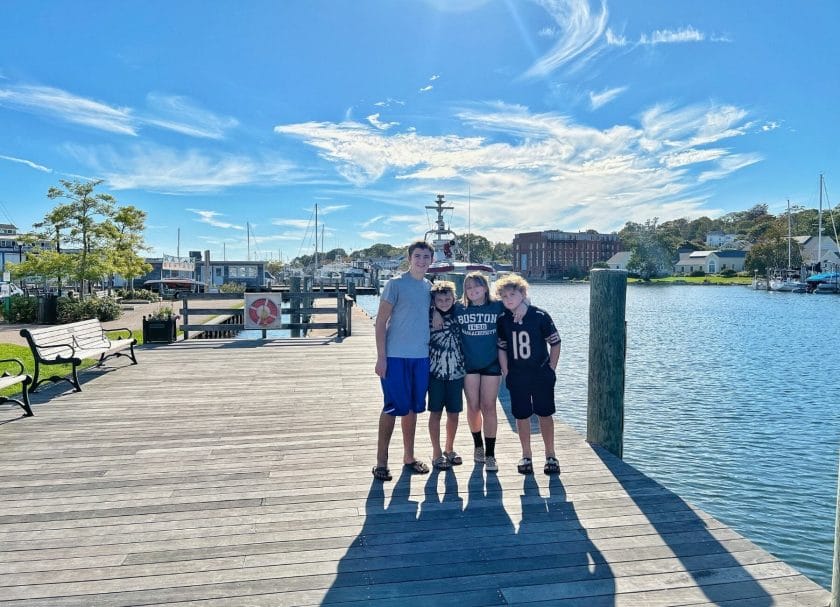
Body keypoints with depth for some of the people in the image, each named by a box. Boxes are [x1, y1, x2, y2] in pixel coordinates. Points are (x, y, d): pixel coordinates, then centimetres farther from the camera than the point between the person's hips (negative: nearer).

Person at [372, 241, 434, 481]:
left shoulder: (429, 287, 11)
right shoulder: (396, 284, -6)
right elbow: (380, 321, -8)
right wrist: (381, 356, -13)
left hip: (421, 357, 5)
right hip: (396, 356, -5)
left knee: (412, 407, 13)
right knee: (393, 407, -1)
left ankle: (409, 456, 26)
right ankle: (381, 461, 12)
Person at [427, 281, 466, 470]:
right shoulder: (428, 317, -5)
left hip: (456, 372, 3)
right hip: (435, 372, -2)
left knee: (454, 413, 10)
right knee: (435, 413, 3)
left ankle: (450, 449, 28)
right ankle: (437, 453, 16)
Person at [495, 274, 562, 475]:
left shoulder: (540, 316, -10)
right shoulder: (503, 320, -1)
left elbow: (555, 343, -3)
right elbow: (501, 348, 5)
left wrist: (551, 369, -5)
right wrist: (506, 373, 1)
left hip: (541, 374, -2)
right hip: (517, 376, 2)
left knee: (545, 414, 6)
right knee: (522, 416, 8)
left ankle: (550, 456, 19)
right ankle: (526, 456, 22)